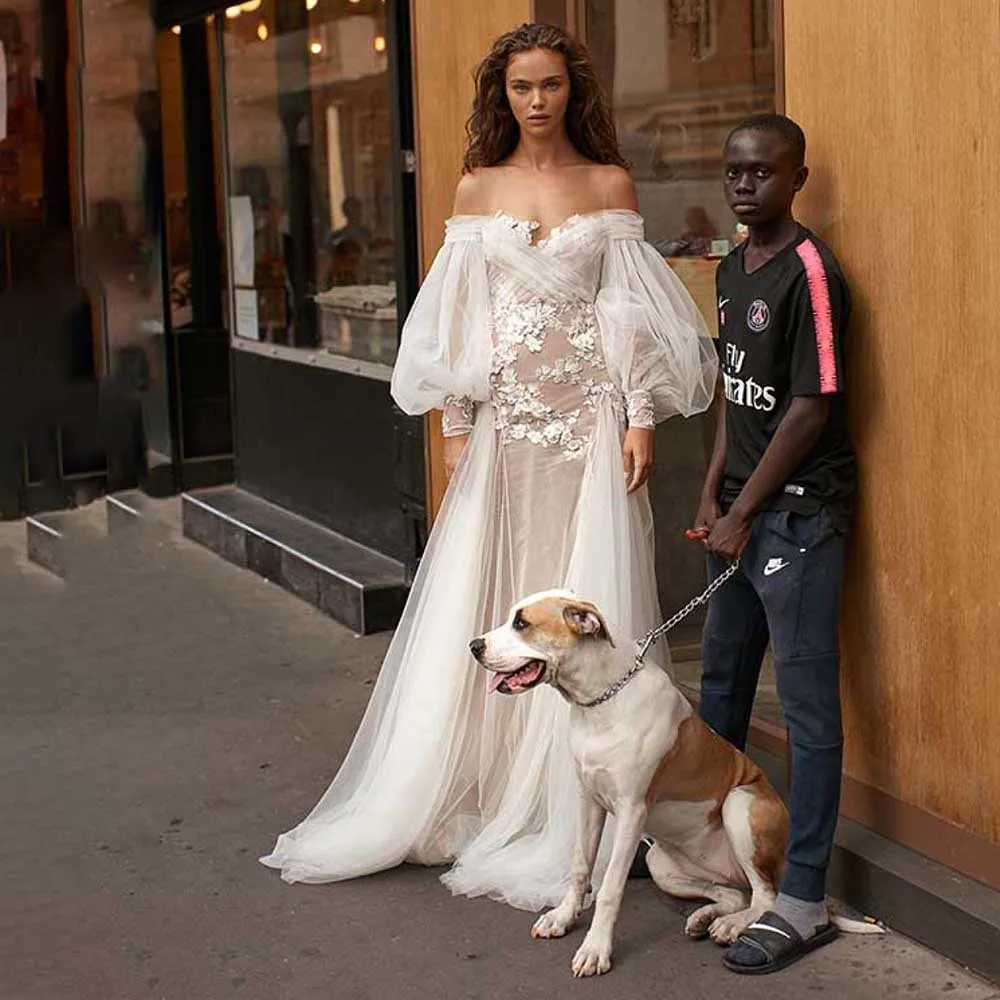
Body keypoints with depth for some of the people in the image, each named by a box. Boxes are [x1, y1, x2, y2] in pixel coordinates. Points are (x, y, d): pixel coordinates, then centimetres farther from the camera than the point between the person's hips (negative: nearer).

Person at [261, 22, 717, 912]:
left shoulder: (609, 186, 5)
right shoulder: (477, 190, 9)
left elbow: (635, 313, 2)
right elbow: (459, 321, 8)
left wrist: (642, 419, -6)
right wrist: (456, 430, 3)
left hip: (590, 420, -2)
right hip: (503, 421, 2)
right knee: (477, 613, 2)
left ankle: (569, 819, 8)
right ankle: (470, 799, 13)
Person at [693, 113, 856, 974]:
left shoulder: (809, 272, -15)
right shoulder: (732, 269, 11)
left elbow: (812, 406, -17)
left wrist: (746, 513, -14)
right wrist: (714, 490, 7)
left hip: (799, 513, -9)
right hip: (741, 510, 9)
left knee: (808, 703, -5)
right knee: (722, 681, 20)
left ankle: (804, 902, 0)